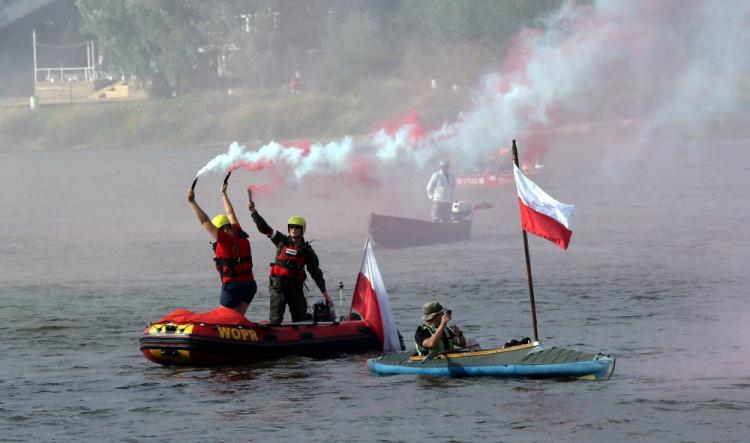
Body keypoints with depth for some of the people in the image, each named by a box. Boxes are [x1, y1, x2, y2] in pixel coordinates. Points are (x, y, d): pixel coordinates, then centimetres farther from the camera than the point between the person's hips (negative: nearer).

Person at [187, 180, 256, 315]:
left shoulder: (225, 239, -11)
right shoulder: (240, 235, 8)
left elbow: (205, 221, -12)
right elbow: (230, 214, 24)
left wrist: (192, 202, -8)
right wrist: (224, 194, 38)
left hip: (232, 285, -7)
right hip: (250, 285, 7)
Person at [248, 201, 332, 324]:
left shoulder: (307, 251, 7)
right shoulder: (282, 241, 7)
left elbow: (316, 273, 10)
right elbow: (264, 228, 3)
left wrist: (325, 294, 9)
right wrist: (254, 212, -9)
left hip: (295, 286, 1)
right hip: (278, 283, -1)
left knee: (300, 318, 4)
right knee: (276, 317, -13)